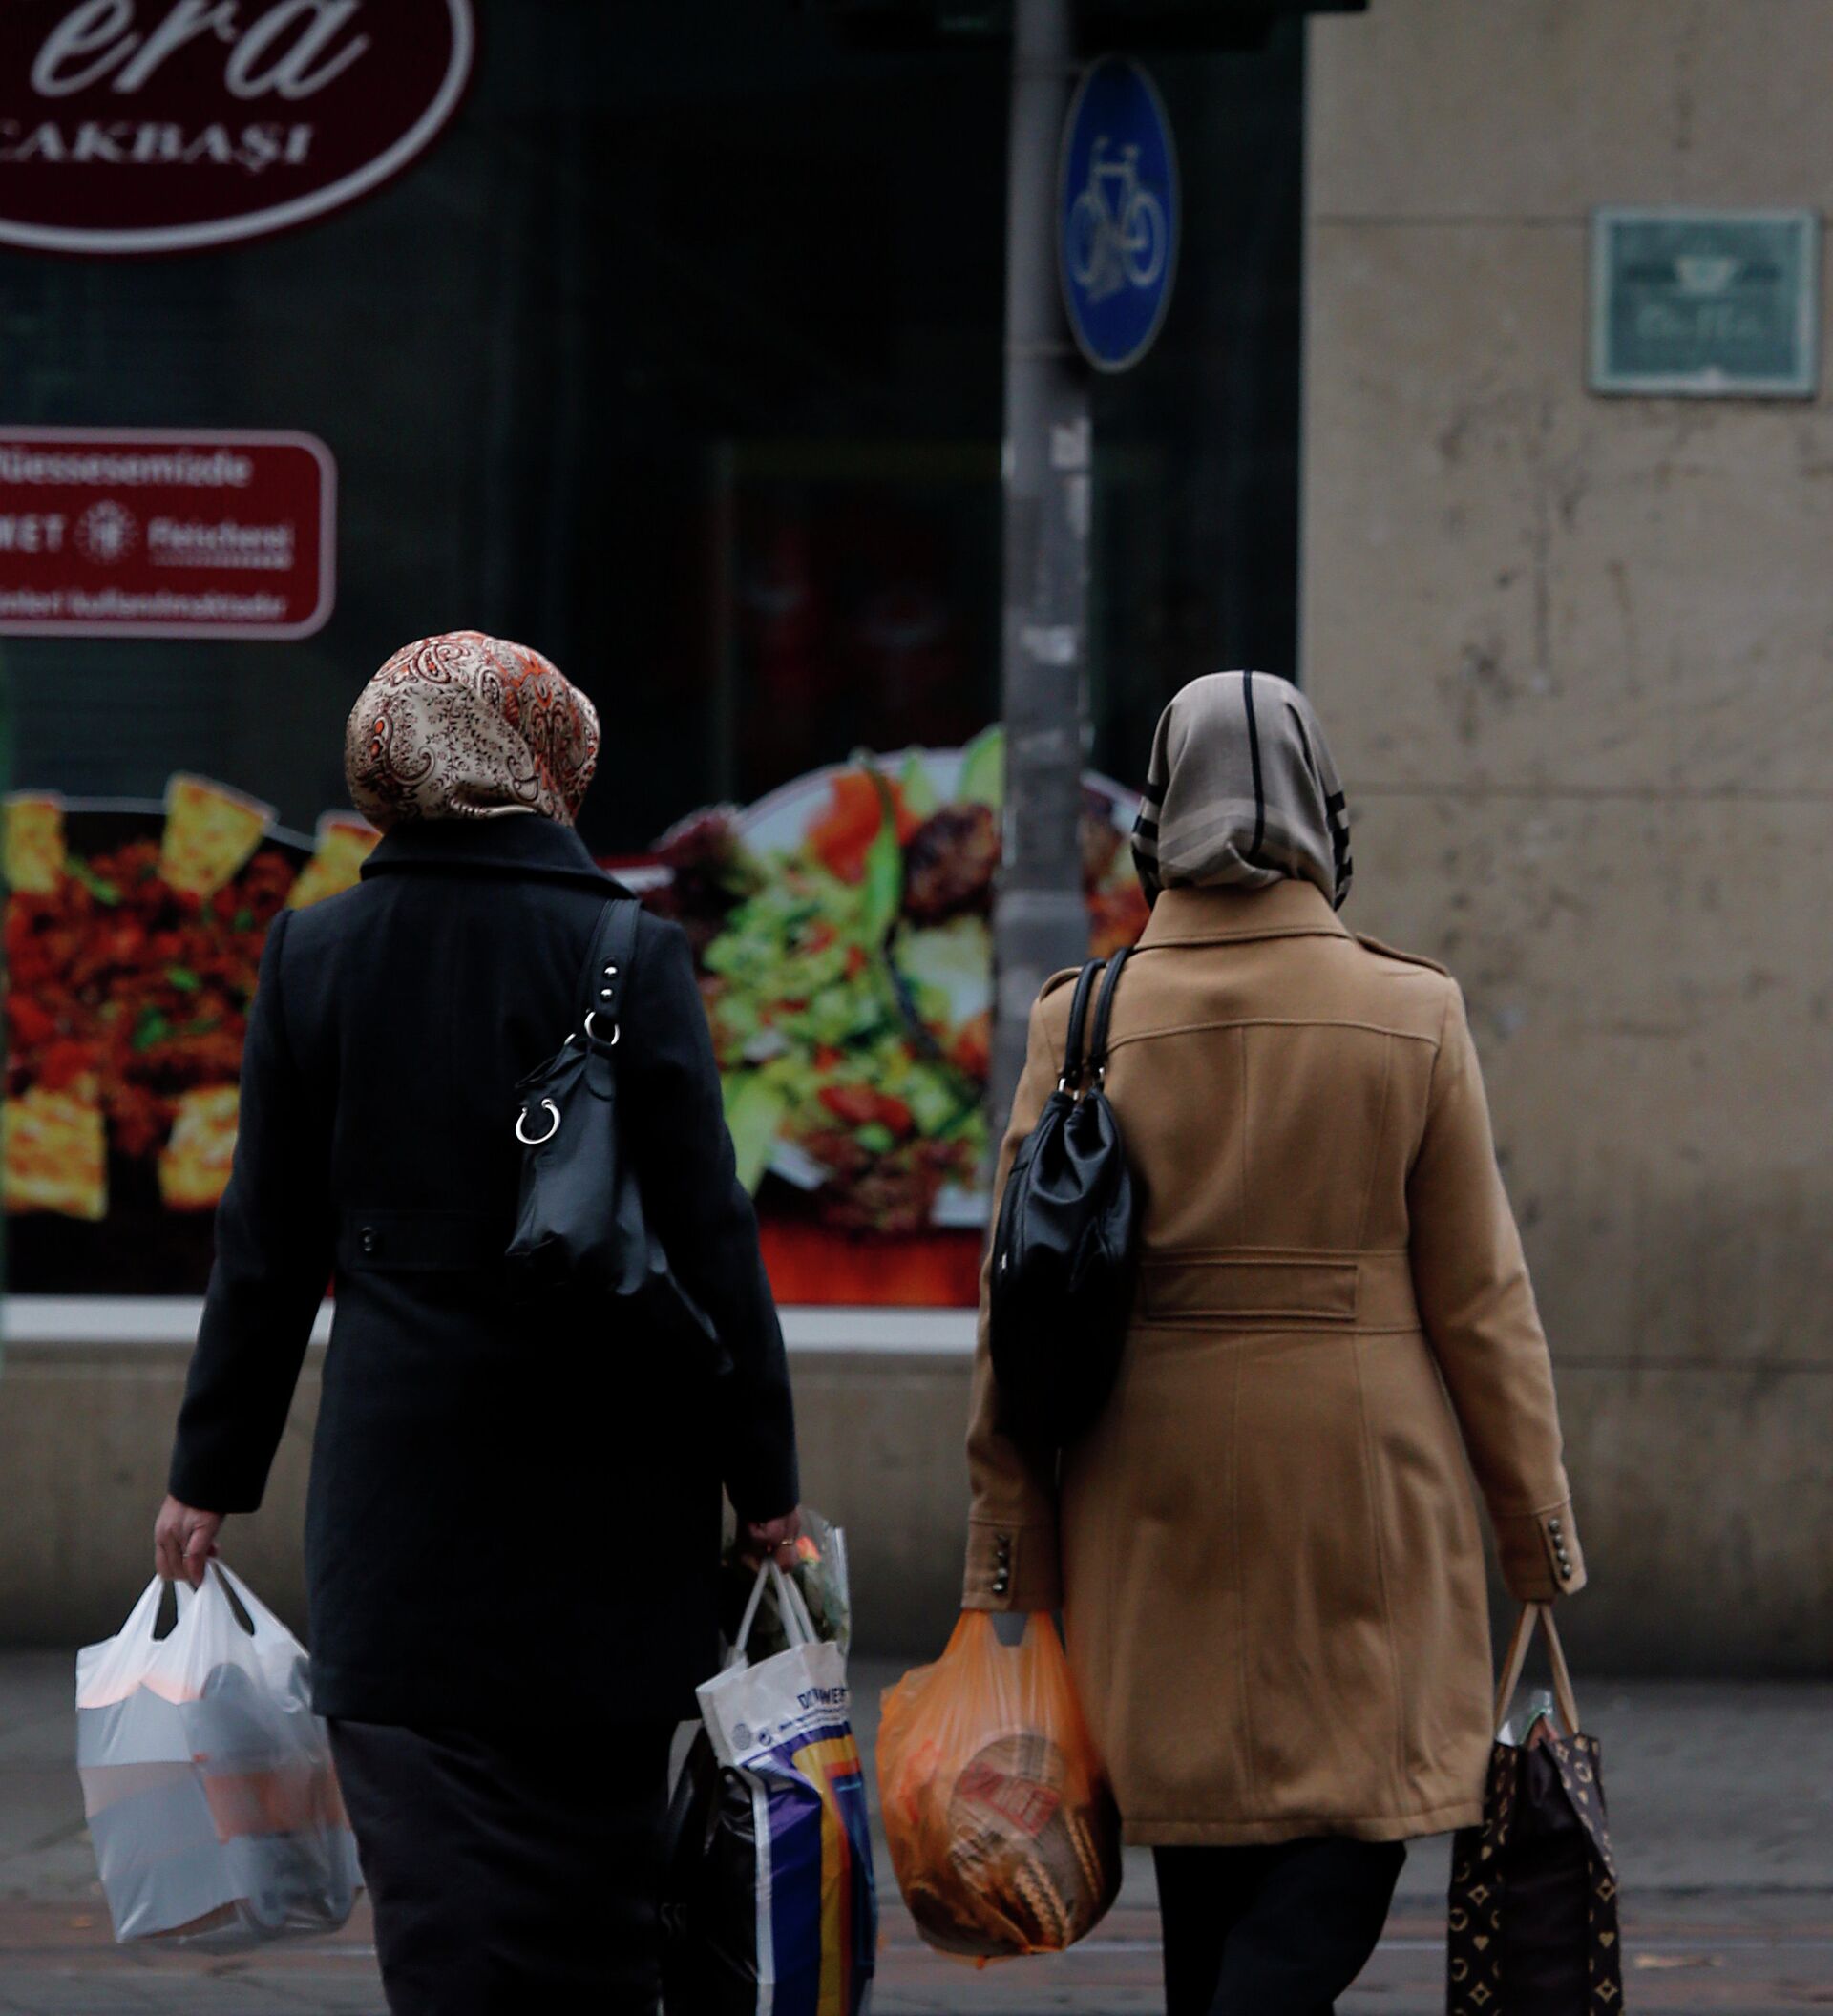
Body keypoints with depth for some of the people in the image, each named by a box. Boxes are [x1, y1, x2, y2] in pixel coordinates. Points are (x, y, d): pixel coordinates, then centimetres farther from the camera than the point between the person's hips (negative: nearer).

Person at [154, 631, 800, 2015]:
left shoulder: (314, 955, 1)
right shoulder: (628, 959, -7)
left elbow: (267, 1245, 5)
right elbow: (707, 1238, -6)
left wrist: (213, 1473, 13)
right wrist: (764, 1481, 0)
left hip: (400, 1474, 1)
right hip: (604, 1479, -1)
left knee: (440, 1862, -1)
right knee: (597, 1866, 11)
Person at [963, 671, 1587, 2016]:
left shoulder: (1083, 1022, -3)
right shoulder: (1414, 1015, -6)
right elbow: (1480, 1297, -2)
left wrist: (1010, 1551, 5)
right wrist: (1539, 1519, 7)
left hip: (1158, 1488, 2)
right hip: (1367, 1482, -2)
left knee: (1208, 1860, 13)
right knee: (1351, 1827, 1)